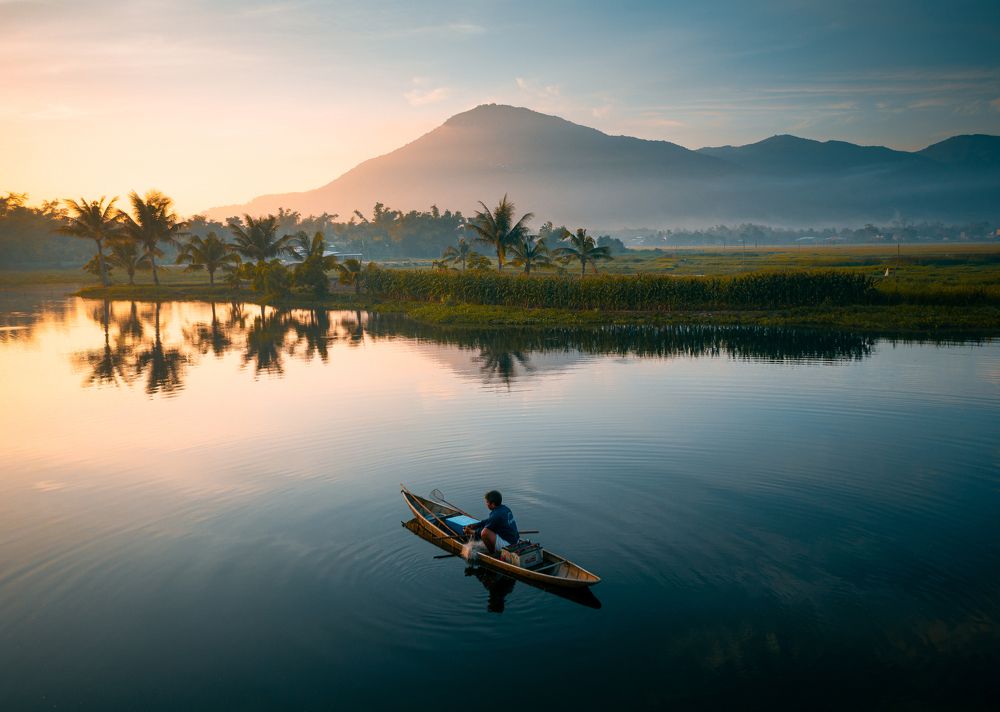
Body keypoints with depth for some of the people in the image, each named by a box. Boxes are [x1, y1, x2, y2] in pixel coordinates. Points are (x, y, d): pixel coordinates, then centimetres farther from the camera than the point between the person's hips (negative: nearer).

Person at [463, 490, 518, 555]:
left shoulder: (496, 515, -21)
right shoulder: (505, 508, 6)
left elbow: (485, 531, -10)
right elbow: (488, 521, 18)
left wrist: (471, 531, 6)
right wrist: (474, 525, 17)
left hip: (507, 544, -10)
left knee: (485, 532, -23)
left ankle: (492, 553, -2)